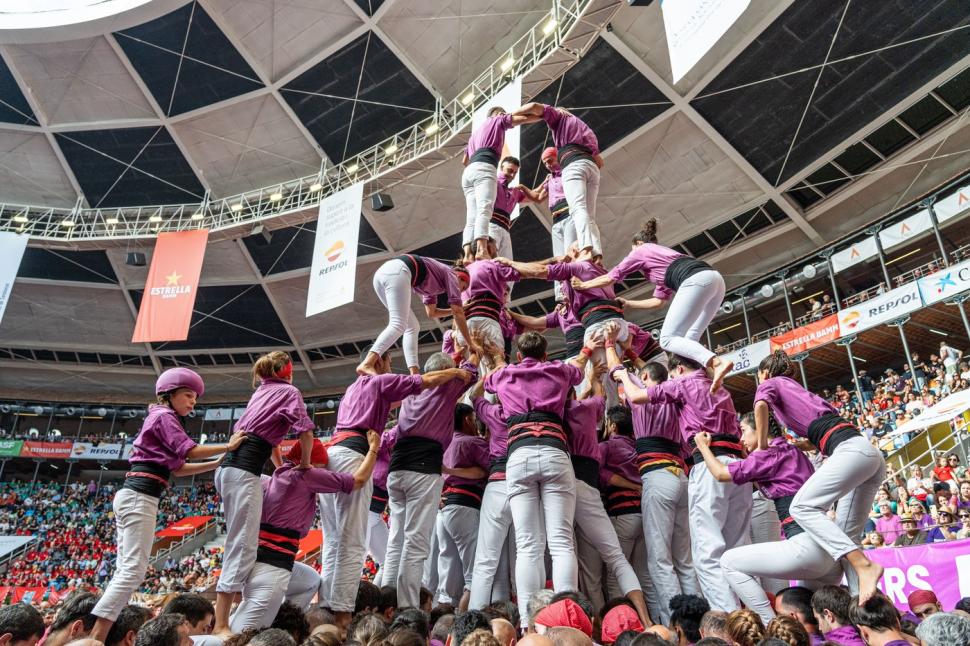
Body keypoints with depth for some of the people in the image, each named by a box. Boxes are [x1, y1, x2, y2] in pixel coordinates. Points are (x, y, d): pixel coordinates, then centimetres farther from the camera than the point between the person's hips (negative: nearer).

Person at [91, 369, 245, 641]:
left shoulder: (161, 419, 26)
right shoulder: (164, 416, -3)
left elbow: (177, 468, 21)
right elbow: (189, 451, -15)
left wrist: (218, 463, 13)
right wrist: (228, 446, -6)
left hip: (131, 495, 10)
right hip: (140, 496, -10)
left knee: (124, 570, 8)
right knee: (134, 570, -14)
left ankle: (95, 634, 7)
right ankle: (96, 636, -18)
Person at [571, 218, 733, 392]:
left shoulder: (641, 251, 21)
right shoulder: (663, 254, 40)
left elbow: (609, 279, 24)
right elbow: (658, 301, 38)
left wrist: (581, 285, 37)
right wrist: (627, 303, 46)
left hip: (696, 280, -8)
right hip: (715, 278, 8)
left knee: (668, 339, -8)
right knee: (689, 339, 14)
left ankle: (717, 362, -27)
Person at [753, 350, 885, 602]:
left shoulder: (770, 383, 11)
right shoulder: (797, 388, 33)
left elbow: (761, 406, -12)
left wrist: (762, 446, -2)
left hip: (851, 450, -9)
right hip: (871, 453, 9)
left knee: (802, 507, -18)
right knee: (844, 534, 6)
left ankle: (865, 566, -27)